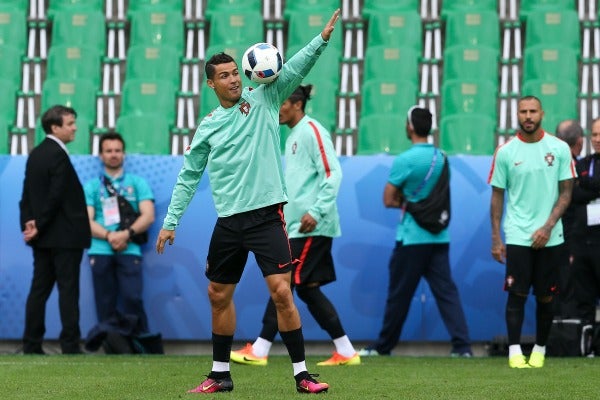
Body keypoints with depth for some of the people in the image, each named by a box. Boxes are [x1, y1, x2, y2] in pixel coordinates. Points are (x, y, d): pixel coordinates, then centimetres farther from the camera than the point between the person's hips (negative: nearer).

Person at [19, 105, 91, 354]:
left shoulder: (36, 154, 12)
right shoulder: (58, 156, -15)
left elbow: (27, 195, 9)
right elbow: (56, 197, -19)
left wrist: (29, 223, 0)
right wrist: (39, 228, -11)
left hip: (43, 237, 8)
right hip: (64, 235, -8)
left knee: (40, 289, 8)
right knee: (68, 290, -5)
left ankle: (32, 345, 7)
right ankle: (70, 346, -5)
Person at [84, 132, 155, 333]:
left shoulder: (138, 183, 14)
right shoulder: (91, 186, 15)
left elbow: (148, 216, 4)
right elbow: (86, 221, 4)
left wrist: (126, 234, -14)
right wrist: (109, 236, -15)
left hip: (129, 250, -1)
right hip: (101, 251, 1)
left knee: (132, 299, -15)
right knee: (106, 304, -1)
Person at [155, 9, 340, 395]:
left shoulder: (263, 100, 2)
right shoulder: (208, 127, 10)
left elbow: (293, 70, -12)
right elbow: (188, 177, 15)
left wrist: (322, 39, -27)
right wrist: (171, 221, 11)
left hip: (266, 215, -4)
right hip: (229, 222, 4)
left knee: (282, 291, -13)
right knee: (219, 295, 10)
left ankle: (302, 374, -7)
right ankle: (221, 374, 23)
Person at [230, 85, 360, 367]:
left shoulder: (312, 131, -10)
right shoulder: (293, 137, 18)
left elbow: (332, 174, -17)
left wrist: (316, 212, -23)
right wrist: (282, 215, 18)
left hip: (312, 227, -10)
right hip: (298, 226, 10)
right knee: (307, 287, 8)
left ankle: (259, 350, -6)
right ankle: (345, 352, 11)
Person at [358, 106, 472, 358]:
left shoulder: (405, 160, -13)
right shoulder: (442, 158, 7)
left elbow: (388, 200, -9)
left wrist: (405, 203, 6)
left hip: (412, 238, -5)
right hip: (440, 236, 5)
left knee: (399, 294, 5)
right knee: (446, 290, 2)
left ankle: (384, 346, 16)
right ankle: (462, 344, -9)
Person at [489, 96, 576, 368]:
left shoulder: (559, 149, 1)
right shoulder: (505, 152, 0)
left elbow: (566, 193, 1)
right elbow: (497, 197, 5)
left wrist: (547, 227, -10)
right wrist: (495, 239, 0)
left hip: (549, 237, 1)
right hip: (517, 236, -1)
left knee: (545, 296, 5)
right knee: (517, 294, -6)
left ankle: (540, 350, 16)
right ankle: (515, 352, -5)